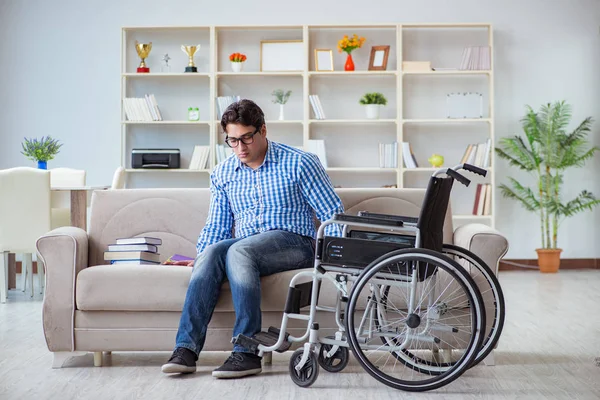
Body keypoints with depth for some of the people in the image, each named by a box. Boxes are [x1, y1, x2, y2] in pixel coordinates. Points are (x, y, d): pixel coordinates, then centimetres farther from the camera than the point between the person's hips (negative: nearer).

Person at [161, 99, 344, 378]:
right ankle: (186, 348, -37)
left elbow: (333, 215, 1)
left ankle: (248, 352, -37)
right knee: (212, 252, -30)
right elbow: (217, 226, 20)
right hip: (244, 244, 4)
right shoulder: (222, 174, 13)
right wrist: (197, 258, 2)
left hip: (294, 242, -4)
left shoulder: (299, 164, 0)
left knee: (239, 250, -35)